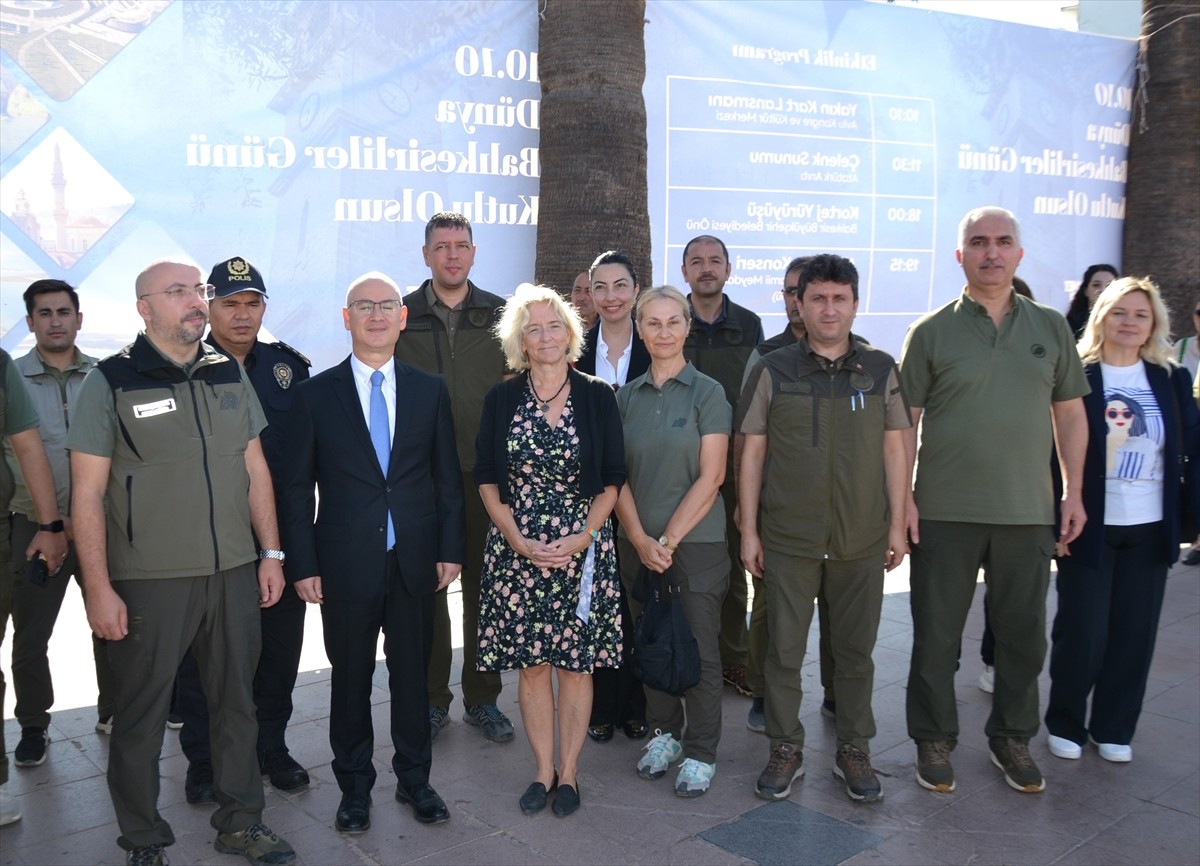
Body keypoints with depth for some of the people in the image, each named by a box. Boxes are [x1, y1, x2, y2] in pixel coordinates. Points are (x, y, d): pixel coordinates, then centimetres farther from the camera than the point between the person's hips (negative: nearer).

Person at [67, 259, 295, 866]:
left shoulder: (230, 375, 7)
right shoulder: (110, 382, -6)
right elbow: (87, 494, -7)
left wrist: (270, 552, 8)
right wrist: (99, 589, -11)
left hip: (234, 573, 4)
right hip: (148, 582, -4)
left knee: (236, 701, 14)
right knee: (140, 714, 8)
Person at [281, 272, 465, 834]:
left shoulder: (430, 390, 5)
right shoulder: (315, 394, -1)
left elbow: (448, 477, 7)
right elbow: (297, 487, 0)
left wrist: (451, 548, 1)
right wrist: (303, 564, -5)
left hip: (415, 561, 2)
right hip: (346, 564, -1)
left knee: (412, 674, 13)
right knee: (350, 679, 11)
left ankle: (414, 779, 30)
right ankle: (355, 788, 28)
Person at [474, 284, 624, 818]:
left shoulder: (596, 397, 1)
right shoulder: (502, 399, 2)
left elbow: (612, 479, 1)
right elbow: (486, 479, 2)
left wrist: (582, 537, -11)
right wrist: (519, 540, -10)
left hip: (582, 549, -1)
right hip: (517, 550, 1)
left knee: (576, 662, 6)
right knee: (531, 664, 7)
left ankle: (568, 772, 21)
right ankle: (543, 771, 23)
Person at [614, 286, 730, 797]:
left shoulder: (707, 393, -5)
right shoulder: (627, 397, 7)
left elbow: (711, 476, -10)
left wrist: (669, 539, -13)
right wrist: (639, 539, -8)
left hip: (696, 542, -4)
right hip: (638, 543, 4)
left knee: (698, 648, 3)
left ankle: (701, 752, 19)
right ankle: (664, 732, 31)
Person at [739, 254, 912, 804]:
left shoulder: (881, 370, 4)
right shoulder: (772, 371, 0)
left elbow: (895, 449, 6)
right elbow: (752, 453, 1)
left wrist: (897, 524, 3)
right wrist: (749, 530, -2)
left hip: (862, 540, 1)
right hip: (787, 538, -1)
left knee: (855, 650, 12)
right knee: (783, 649, 7)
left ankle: (854, 750, 27)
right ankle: (786, 750, 23)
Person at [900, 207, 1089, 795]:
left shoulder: (1051, 327, 7)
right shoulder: (932, 332, -2)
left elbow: (1070, 413, 11)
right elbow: (905, 421, -3)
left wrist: (1073, 491, 6)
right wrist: (901, 496, -9)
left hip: (1028, 513, 3)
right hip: (944, 514, -2)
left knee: (1023, 635, 13)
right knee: (936, 635, 7)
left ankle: (1012, 738, 32)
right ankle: (934, 739, 25)